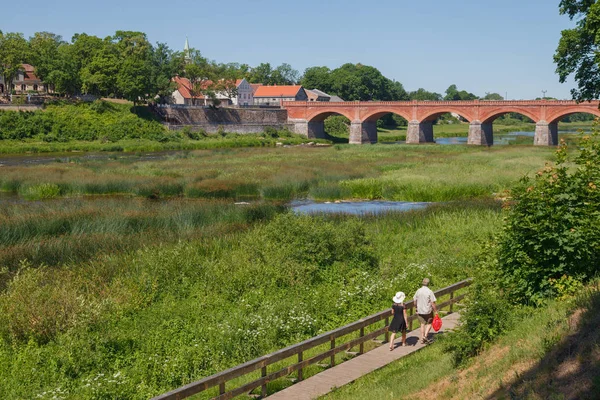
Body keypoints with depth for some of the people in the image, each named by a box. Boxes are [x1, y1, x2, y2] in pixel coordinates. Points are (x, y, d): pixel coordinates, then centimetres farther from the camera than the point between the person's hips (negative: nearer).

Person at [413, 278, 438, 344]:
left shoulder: (418, 291, -3)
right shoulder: (430, 292, -16)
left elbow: (415, 301, 5)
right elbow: (433, 303, -16)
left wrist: (416, 308, 21)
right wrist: (436, 311, -6)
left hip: (420, 311, 4)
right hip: (428, 311, -4)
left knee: (422, 324, 15)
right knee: (429, 323, 15)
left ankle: (422, 339, 17)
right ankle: (425, 336, 1)